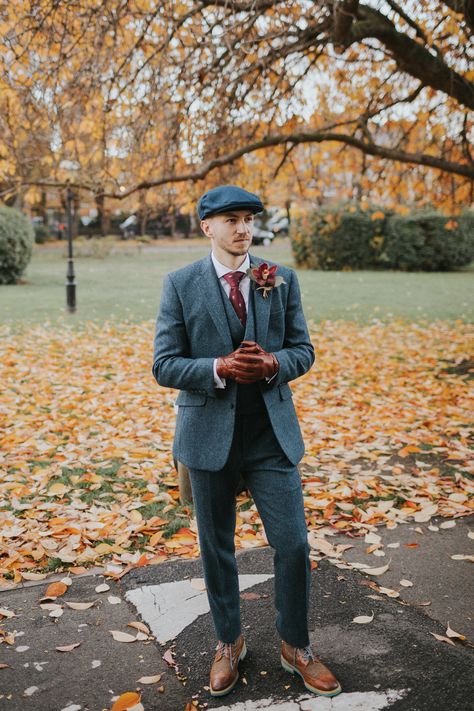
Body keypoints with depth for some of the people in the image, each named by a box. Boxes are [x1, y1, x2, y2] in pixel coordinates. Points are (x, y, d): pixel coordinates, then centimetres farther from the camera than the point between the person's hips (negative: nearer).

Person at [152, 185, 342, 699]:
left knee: (294, 545, 3)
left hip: (271, 433, 1)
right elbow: (164, 366, -6)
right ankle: (228, 643, 35)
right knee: (216, 548, 13)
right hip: (210, 434, -1)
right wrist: (220, 368, -22)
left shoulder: (282, 279, 2)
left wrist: (274, 363, -17)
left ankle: (295, 647, 27)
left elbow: (303, 350, 6)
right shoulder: (180, 285, -3)